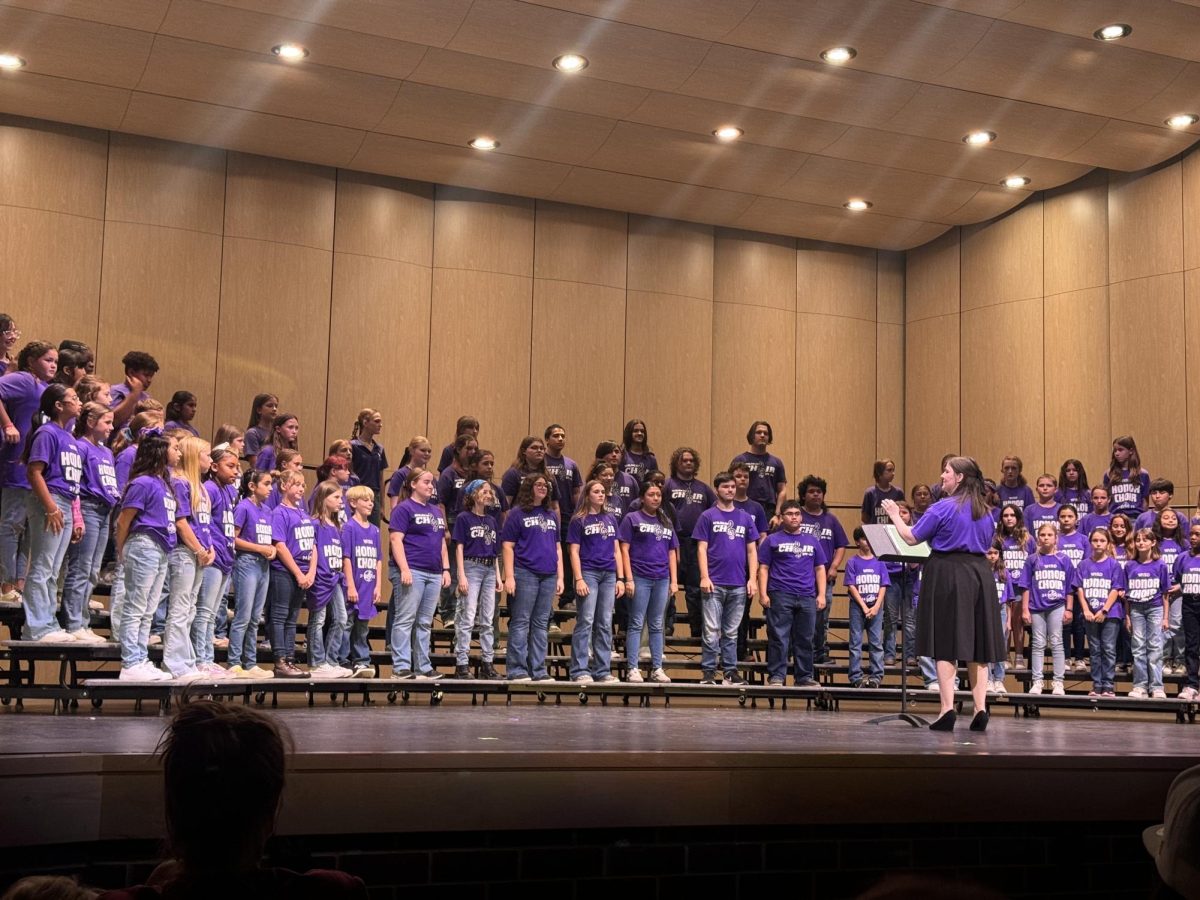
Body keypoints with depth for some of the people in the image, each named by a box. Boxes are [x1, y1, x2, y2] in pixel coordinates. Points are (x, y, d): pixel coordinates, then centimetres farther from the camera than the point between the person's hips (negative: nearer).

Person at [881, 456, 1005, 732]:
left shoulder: (943, 507, -9)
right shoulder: (984, 510, 11)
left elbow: (911, 538, -5)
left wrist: (895, 516, 11)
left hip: (947, 575, -6)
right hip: (979, 575, 6)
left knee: (946, 645, -2)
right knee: (976, 647, 9)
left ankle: (948, 709, -6)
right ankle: (980, 709, 6)